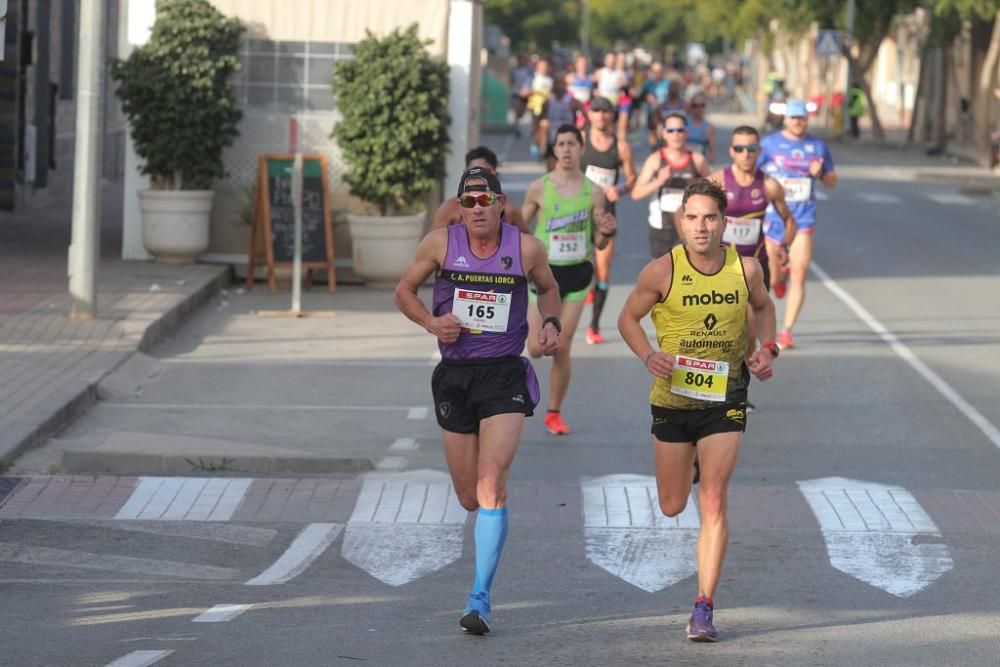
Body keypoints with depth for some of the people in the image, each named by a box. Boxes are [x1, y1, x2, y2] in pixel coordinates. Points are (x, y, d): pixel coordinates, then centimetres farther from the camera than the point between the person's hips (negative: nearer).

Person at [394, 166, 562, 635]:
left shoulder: (525, 248, -2)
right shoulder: (441, 243, -2)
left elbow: (548, 287, 18)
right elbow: (404, 290, 10)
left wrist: (550, 323, -1)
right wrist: (431, 322, -9)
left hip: (505, 374, -2)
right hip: (454, 375, 2)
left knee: (490, 485, -18)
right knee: (469, 498, 9)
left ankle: (480, 600, -17)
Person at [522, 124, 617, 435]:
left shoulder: (593, 192, 0)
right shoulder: (539, 188, -4)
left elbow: (598, 242, 6)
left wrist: (607, 232, -15)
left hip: (577, 272, 1)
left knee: (562, 350, 0)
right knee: (536, 348, -9)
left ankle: (554, 413, 15)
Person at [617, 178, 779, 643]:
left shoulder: (745, 269, -7)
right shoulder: (662, 271, -12)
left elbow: (763, 307, 15)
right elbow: (628, 317, 0)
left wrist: (767, 349, -2)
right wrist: (648, 355, -18)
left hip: (725, 400, 0)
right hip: (672, 399, 0)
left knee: (713, 503, -12)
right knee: (672, 506, 13)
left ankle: (704, 608, -7)